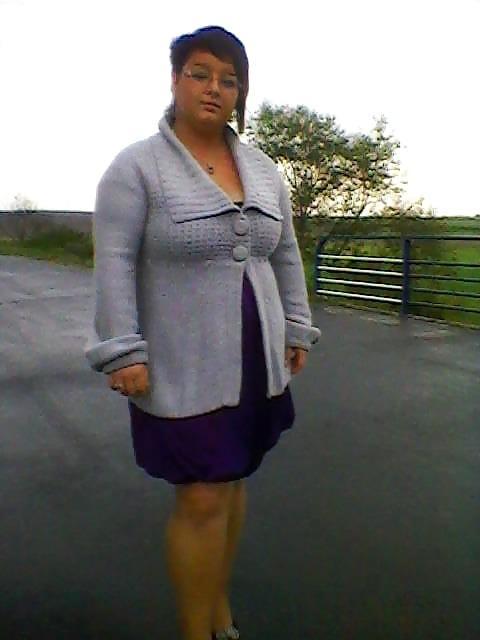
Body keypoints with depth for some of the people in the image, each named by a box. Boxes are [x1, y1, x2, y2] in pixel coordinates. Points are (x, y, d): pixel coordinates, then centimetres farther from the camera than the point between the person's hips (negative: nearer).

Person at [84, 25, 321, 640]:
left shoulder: (262, 168, 11)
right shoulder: (136, 165, -6)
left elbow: (285, 255, 15)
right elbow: (114, 261, -11)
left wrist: (295, 330, 13)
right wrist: (122, 351, -17)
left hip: (255, 362, 6)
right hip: (183, 367, -5)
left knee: (232, 481, 15)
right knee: (203, 498, -2)